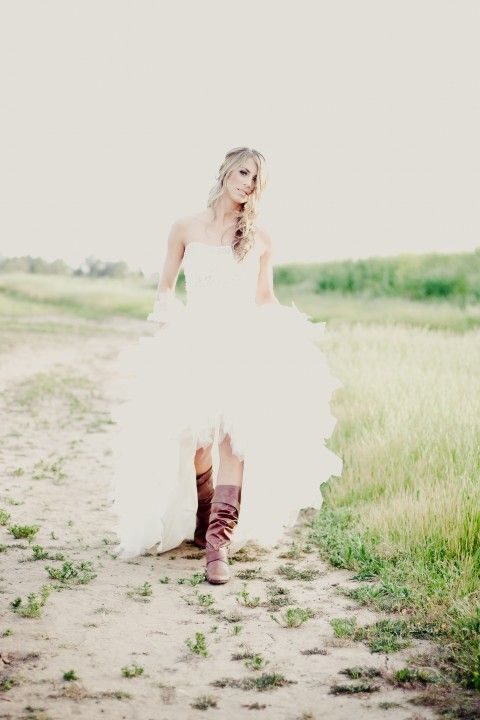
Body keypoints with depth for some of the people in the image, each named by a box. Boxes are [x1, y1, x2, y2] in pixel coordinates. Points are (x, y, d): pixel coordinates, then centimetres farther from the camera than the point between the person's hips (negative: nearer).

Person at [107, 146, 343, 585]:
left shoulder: (260, 240, 12)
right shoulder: (186, 229, 10)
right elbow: (165, 288, 17)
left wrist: (298, 329, 7)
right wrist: (171, 319, 0)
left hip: (244, 347, 0)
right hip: (193, 344, 0)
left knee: (235, 431, -21)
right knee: (197, 435, -12)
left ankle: (219, 540, -26)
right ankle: (202, 519, 15)